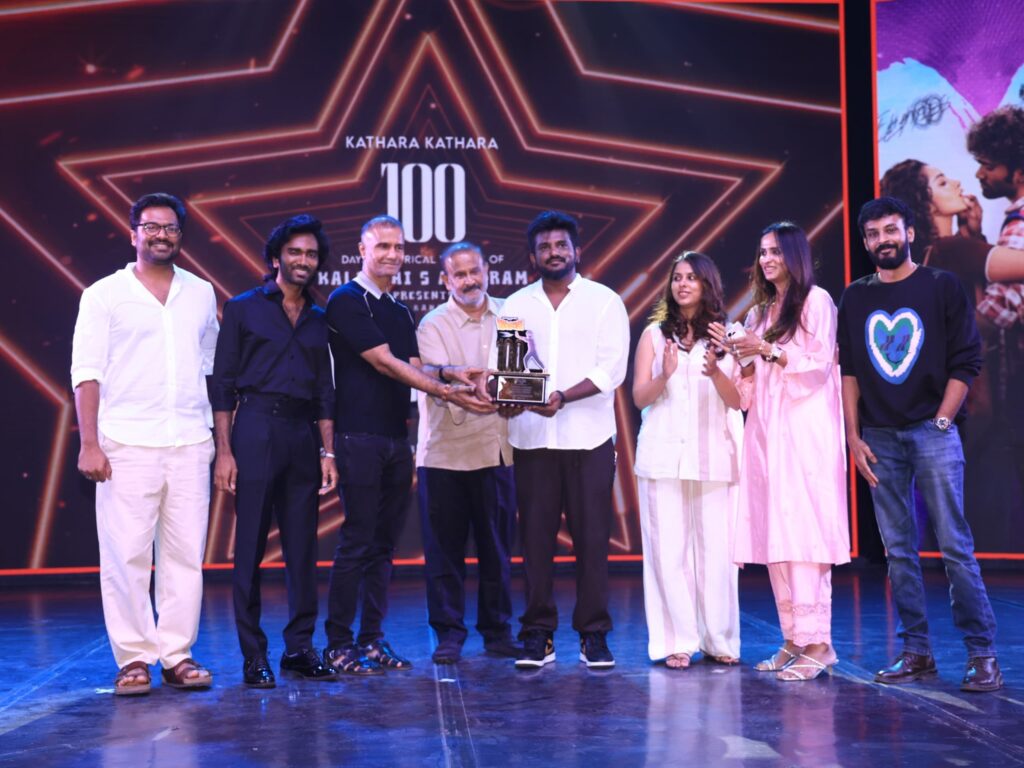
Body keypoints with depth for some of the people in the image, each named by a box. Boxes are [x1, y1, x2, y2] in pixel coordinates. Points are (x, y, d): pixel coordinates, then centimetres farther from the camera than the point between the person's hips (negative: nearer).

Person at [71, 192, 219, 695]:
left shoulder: (202, 294, 14)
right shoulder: (105, 294, 4)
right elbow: (87, 371, 0)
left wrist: (219, 437, 10)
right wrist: (89, 443, -9)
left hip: (190, 445, 3)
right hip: (126, 445, -3)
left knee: (186, 553, 2)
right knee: (125, 554, -4)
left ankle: (179, 655, 9)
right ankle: (133, 659, 4)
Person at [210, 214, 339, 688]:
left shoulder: (318, 320, 16)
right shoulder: (243, 309, 3)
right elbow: (222, 384, -1)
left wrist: (328, 452, 8)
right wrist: (224, 450, -9)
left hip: (303, 436, 4)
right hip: (255, 431, -4)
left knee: (302, 546, 5)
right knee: (251, 547, -3)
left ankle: (299, 647, 14)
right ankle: (253, 656, 3)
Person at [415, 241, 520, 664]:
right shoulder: (433, 325, -2)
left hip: (498, 447, 3)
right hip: (446, 450, -3)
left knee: (498, 544, 9)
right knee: (445, 547, 0)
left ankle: (497, 630, 20)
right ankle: (449, 633, 11)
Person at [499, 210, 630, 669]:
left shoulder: (605, 302, 4)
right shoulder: (516, 305, 12)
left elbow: (612, 368, -6)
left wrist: (562, 397, -20)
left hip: (589, 438, -2)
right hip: (531, 438, 2)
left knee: (591, 538, 0)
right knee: (535, 538, 3)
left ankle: (594, 636, 9)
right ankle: (538, 636, 11)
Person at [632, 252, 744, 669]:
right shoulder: (654, 334, 10)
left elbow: (738, 400, 1)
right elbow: (640, 397, 4)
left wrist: (715, 371, -18)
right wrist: (665, 375, -16)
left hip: (713, 456, 0)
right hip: (663, 455, 0)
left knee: (716, 549, -1)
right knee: (669, 549, -2)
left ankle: (720, 640, 8)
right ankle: (676, 642, 2)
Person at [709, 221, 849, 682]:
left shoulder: (816, 301, 1)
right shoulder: (761, 311, 20)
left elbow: (821, 365, -7)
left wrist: (769, 351, -13)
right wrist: (737, 355, 2)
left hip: (804, 431, -7)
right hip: (766, 431, 7)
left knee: (802, 531, -12)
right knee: (773, 534, 2)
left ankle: (817, 643, -11)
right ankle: (793, 639, 6)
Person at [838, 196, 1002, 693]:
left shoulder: (942, 287, 4)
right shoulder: (855, 298, 12)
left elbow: (966, 362, 0)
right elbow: (848, 370, 10)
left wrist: (942, 422, -7)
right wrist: (854, 436, 3)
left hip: (932, 432, -3)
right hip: (879, 438, 3)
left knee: (954, 545, -7)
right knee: (899, 550, 4)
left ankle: (982, 653, -3)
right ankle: (916, 652, 9)